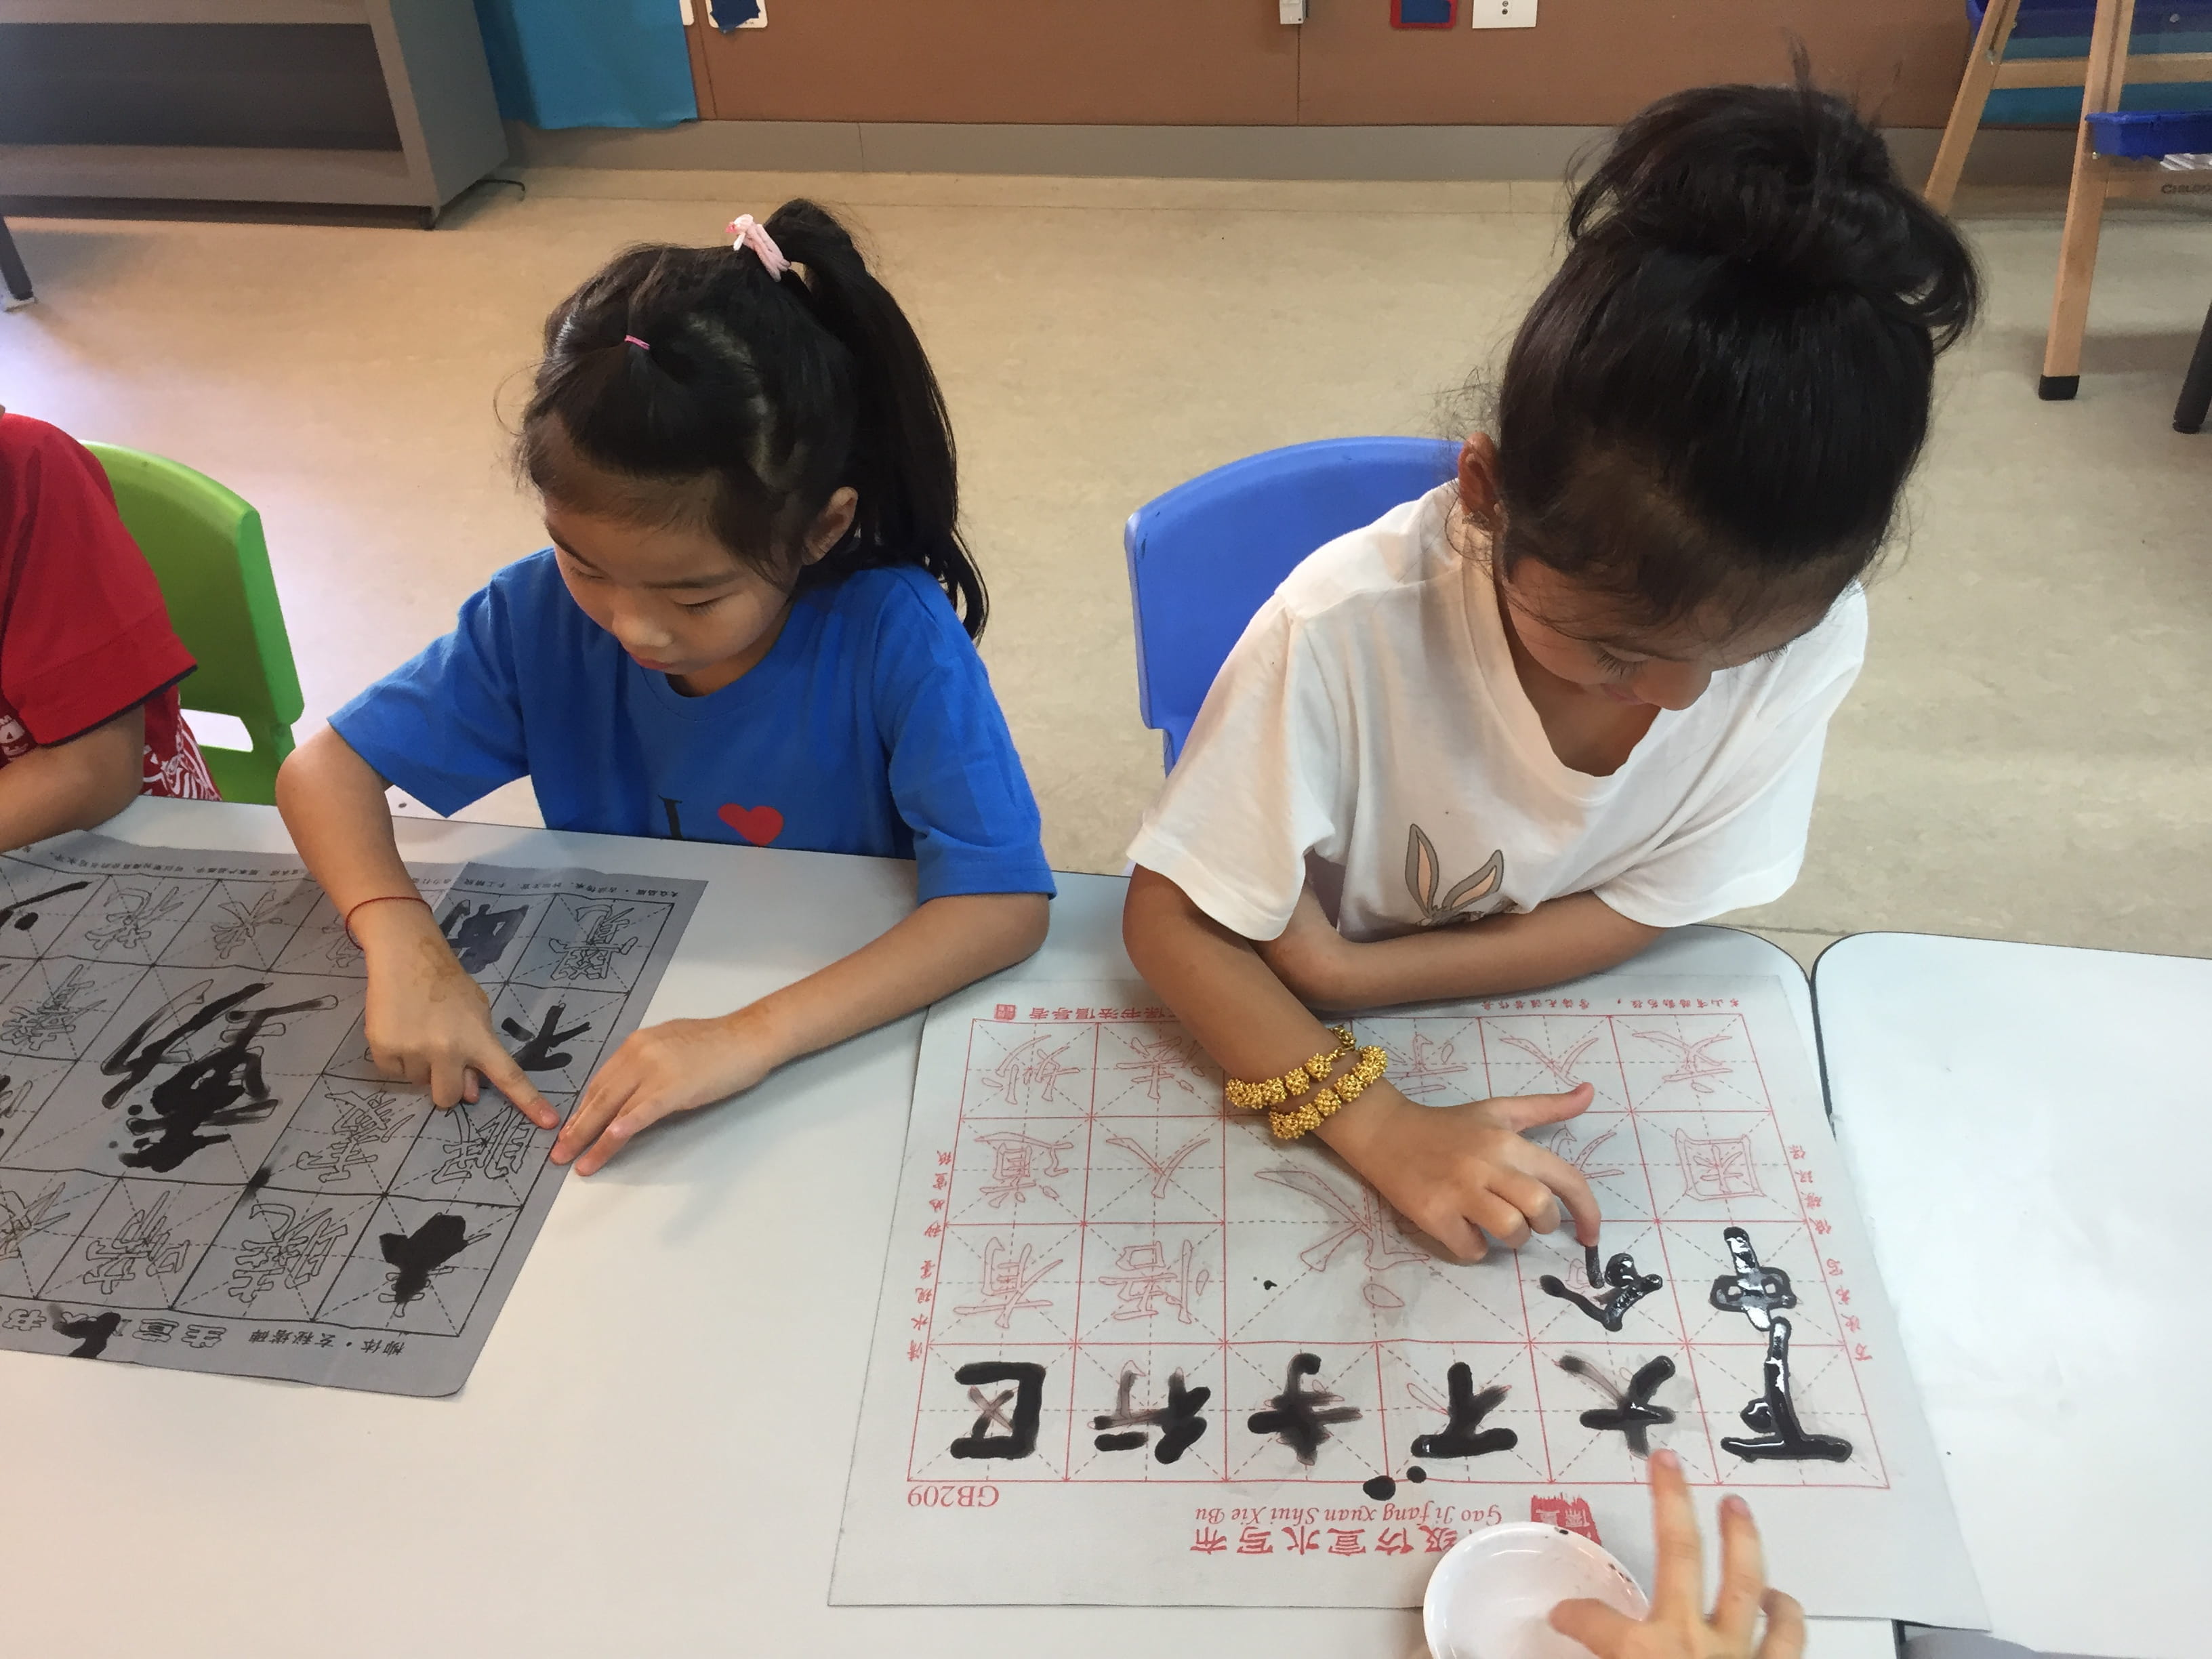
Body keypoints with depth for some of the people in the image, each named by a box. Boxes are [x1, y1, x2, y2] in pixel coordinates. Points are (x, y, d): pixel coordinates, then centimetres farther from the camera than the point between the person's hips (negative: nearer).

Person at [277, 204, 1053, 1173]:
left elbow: (1006, 904, -28)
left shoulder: (895, 639, -23)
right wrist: (403, 942, -23)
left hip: (846, 1041, -2)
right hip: (610, 1036, 3)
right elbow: (325, 766, -4)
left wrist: (751, 1037, -38)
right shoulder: (541, 617, -12)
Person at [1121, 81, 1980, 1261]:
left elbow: (1642, 909, -12)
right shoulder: (1350, 630, -31)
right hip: (1333, 1069, -4)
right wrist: (1380, 1128, -38)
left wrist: (1349, 968, -22)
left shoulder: (1811, 634, -22)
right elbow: (1168, 924, -24)